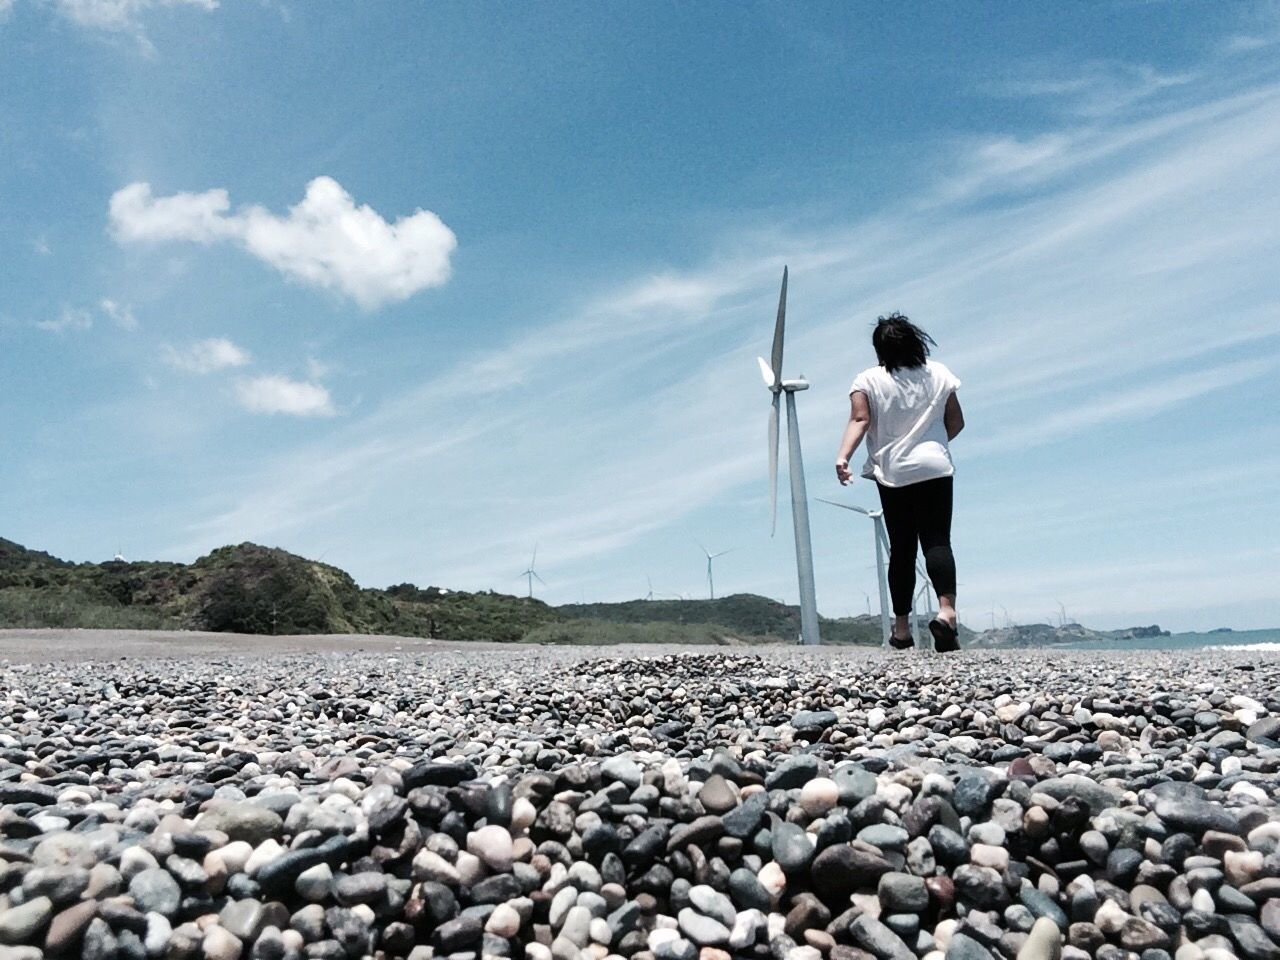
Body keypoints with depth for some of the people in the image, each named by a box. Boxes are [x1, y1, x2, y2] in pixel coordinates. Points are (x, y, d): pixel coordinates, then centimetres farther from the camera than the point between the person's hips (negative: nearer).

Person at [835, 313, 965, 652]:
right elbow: (956, 422, 11)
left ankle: (902, 627, 11)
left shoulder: (868, 381, 0)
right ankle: (947, 609, -25)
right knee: (937, 541, -3)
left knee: (901, 549, 8)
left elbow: (859, 420, -15)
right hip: (935, 470, 0)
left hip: (892, 474, 0)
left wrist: (843, 456, -23)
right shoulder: (938, 374, 8)